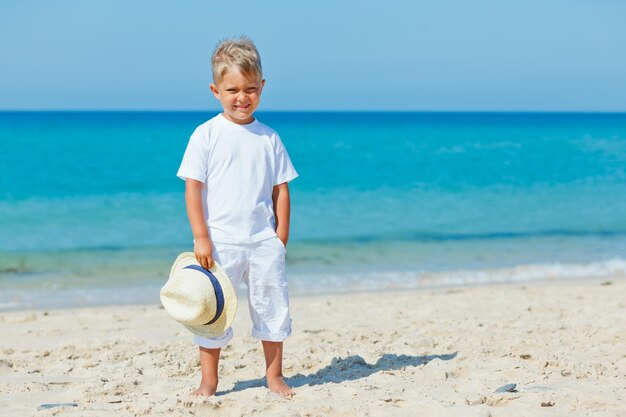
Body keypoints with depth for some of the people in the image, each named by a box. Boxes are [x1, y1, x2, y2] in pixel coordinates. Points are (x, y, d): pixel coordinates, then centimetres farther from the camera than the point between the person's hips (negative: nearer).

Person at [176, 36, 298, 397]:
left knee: (272, 306, 7)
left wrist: (281, 238, 2)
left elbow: (281, 190, 8)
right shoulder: (206, 135, -3)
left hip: (263, 241, 2)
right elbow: (193, 188, -5)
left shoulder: (269, 138, 5)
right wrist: (201, 237, -10)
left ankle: (275, 375, 21)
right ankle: (209, 381, 15)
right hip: (219, 242, -2)